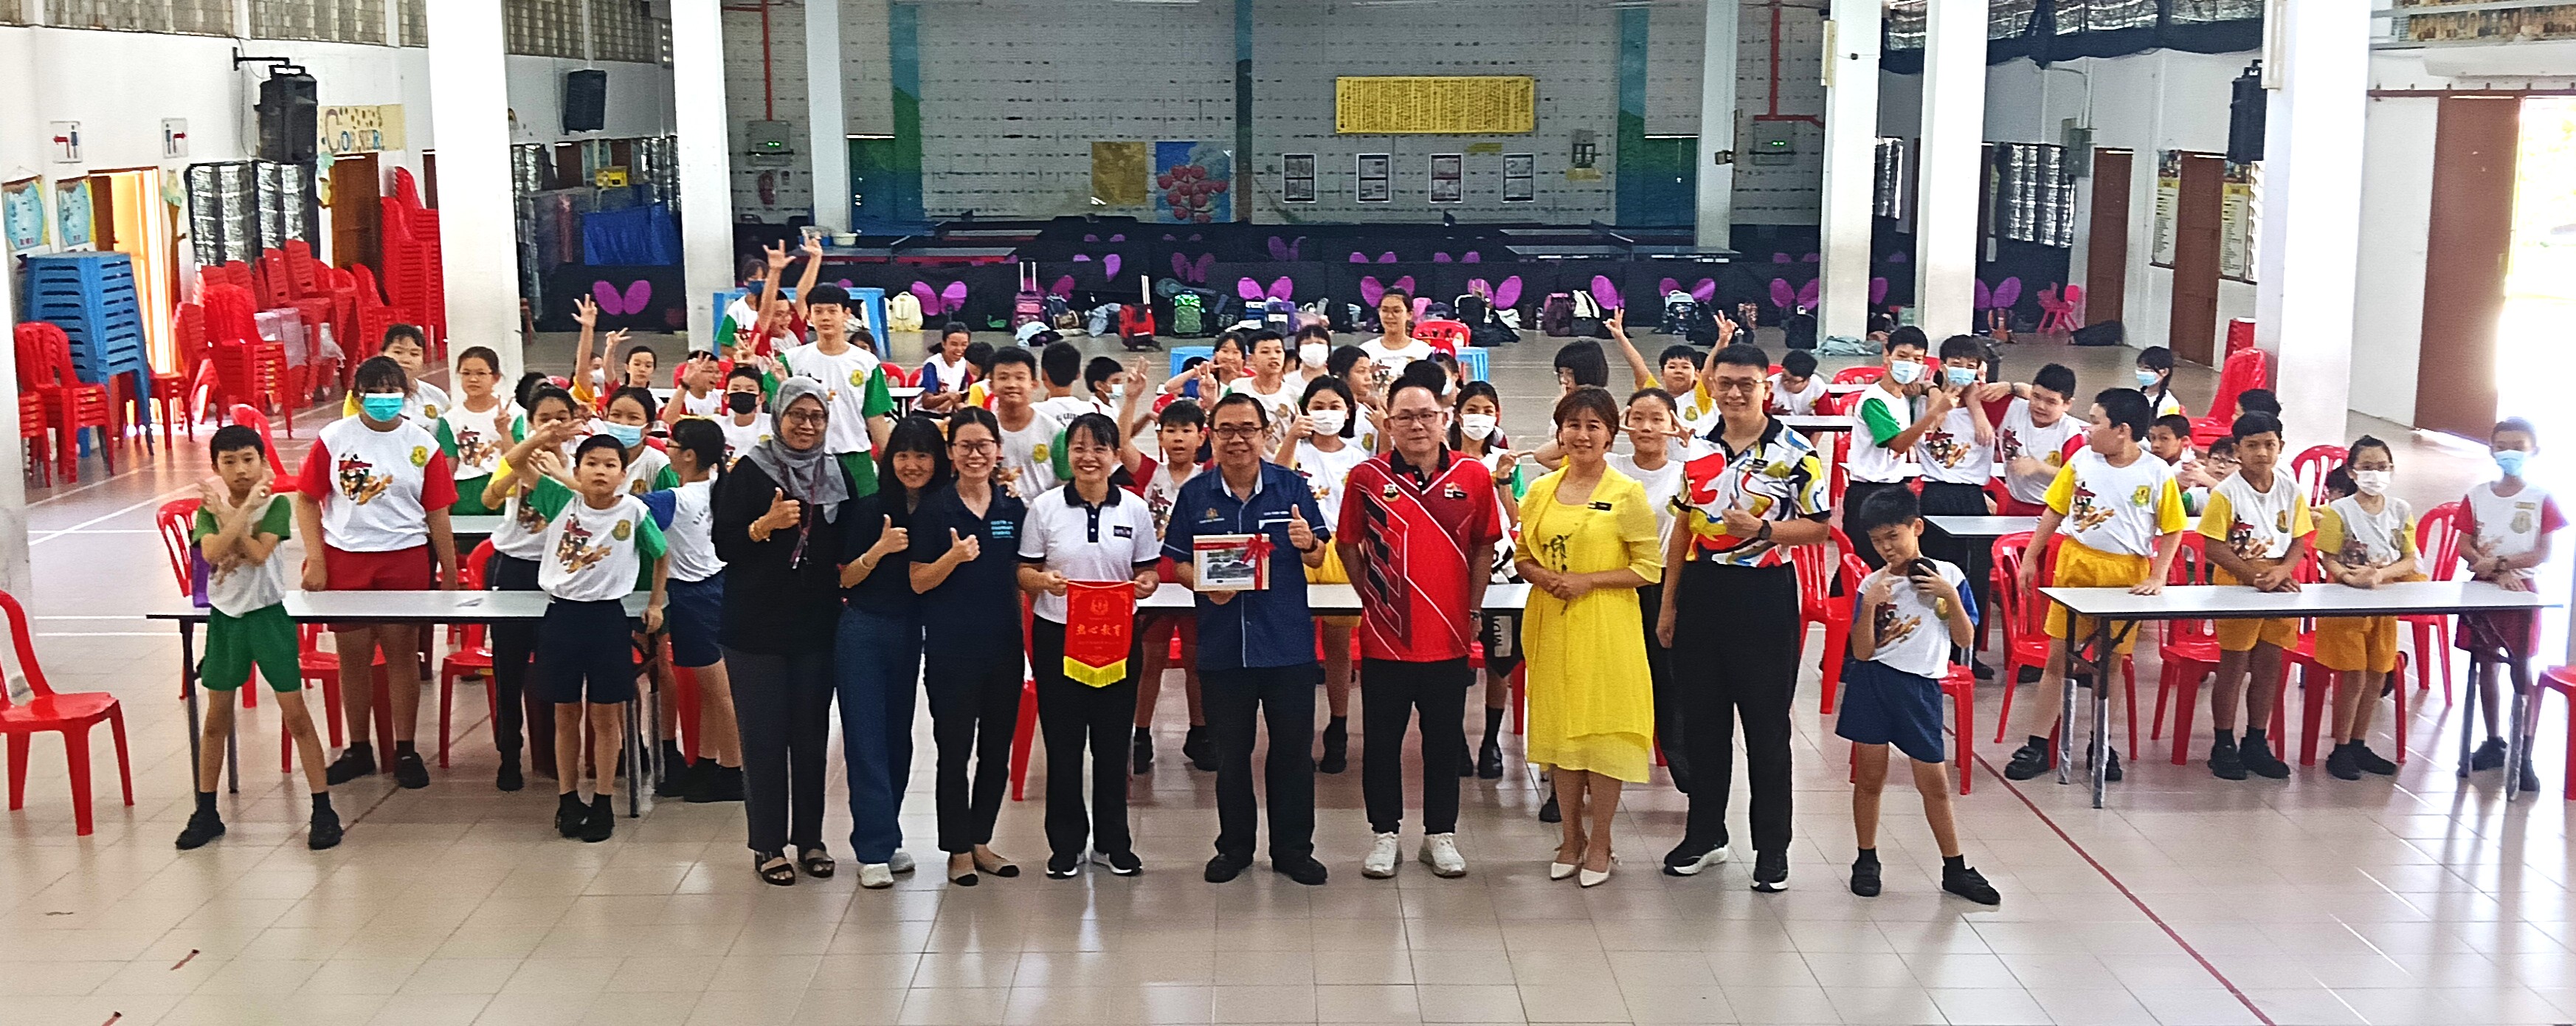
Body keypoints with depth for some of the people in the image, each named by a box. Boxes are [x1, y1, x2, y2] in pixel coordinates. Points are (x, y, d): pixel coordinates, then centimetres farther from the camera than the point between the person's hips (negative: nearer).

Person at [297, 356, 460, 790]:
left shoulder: (422, 444, 0)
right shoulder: (333, 439, -1)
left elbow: (437, 514, 3)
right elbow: (307, 501, 3)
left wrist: (449, 574, 3)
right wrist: (315, 560, -5)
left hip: (405, 559, 0)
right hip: (345, 559, 1)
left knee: (401, 655, 4)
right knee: (353, 657, 8)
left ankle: (405, 750, 13)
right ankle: (358, 750, 20)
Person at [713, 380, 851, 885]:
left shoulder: (840, 475, 7)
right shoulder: (750, 472, -3)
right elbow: (723, 545, -8)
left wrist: (846, 585, -1)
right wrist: (766, 524, -22)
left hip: (817, 625, 3)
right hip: (756, 626, -3)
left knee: (812, 734, 8)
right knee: (764, 736, 1)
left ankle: (809, 838, 19)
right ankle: (768, 844, 10)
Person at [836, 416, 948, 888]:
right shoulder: (867, 508, -6)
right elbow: (846, 578, -3)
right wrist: (880, 549, -19)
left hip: (910, 635, 3)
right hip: (863, 632, -3)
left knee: (898, 737, 10)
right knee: (866, 738, -4)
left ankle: (886, 837, 21)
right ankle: (874, 850, -4)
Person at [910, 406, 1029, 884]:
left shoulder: (1014, 508, 6)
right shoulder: (934, 509, -5)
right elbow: (918, 582, -5)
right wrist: (954, 557, -22)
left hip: (1003, 646, 4)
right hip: (951, 648, -4)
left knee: (997, 750, 11)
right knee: (954, 750, 3)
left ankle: (981, 841, 24)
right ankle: (958, 849, 15)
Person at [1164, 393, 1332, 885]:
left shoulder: (1292, 487, 0)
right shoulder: (1195, 494, 2)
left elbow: (1319, 558, 5)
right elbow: (1177, 562, 6)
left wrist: (1308, 544, -18)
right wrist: (1206, 585, -14)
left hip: (1287, 642, 0)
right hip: (1221, 644, 1)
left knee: (1294, 747, 6)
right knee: (1231, 751, 11)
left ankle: (1292, 849, 19)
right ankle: (1235, 846, 25)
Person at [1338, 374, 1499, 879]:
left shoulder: (1473, 476, -1)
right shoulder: (1365, 476, -4)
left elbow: (1484, 547, 8)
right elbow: (1346, 544, 7)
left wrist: (1473, 610, 4)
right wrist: (1371, 595, 1)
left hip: (1448, 636, 1)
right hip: (1385, 636, -1)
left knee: (1445, 739, 10)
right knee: (1382, 738, 8)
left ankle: (1440, 834, 24)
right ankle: (1385, 833, 22)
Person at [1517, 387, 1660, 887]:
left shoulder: (1627, 495, -5)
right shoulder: (1540, 491, 6)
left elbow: (1650, 568, -6)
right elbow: (1523, 556, 12)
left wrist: (1587, 581, -15)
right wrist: (1544, 577, -10)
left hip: (1606, 627, -4)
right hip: (1551, 625, 4)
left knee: (1604, 727, 0)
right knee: (1559, 724, 9)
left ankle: (1600, 841, 14)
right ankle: (1572, 835, 23)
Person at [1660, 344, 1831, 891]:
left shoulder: (1795, 452, -5)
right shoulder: (1698, 448, 8)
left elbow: (1819, 527, -4)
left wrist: (1764, 530, -21)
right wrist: (1669, 603, 11)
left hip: (1764, 595, -4)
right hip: (1702, 592, 4)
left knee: (1766, 726, 3)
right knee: (1702, 720, 11)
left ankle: (1772, 847, 13)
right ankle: (1705, 834, 24)